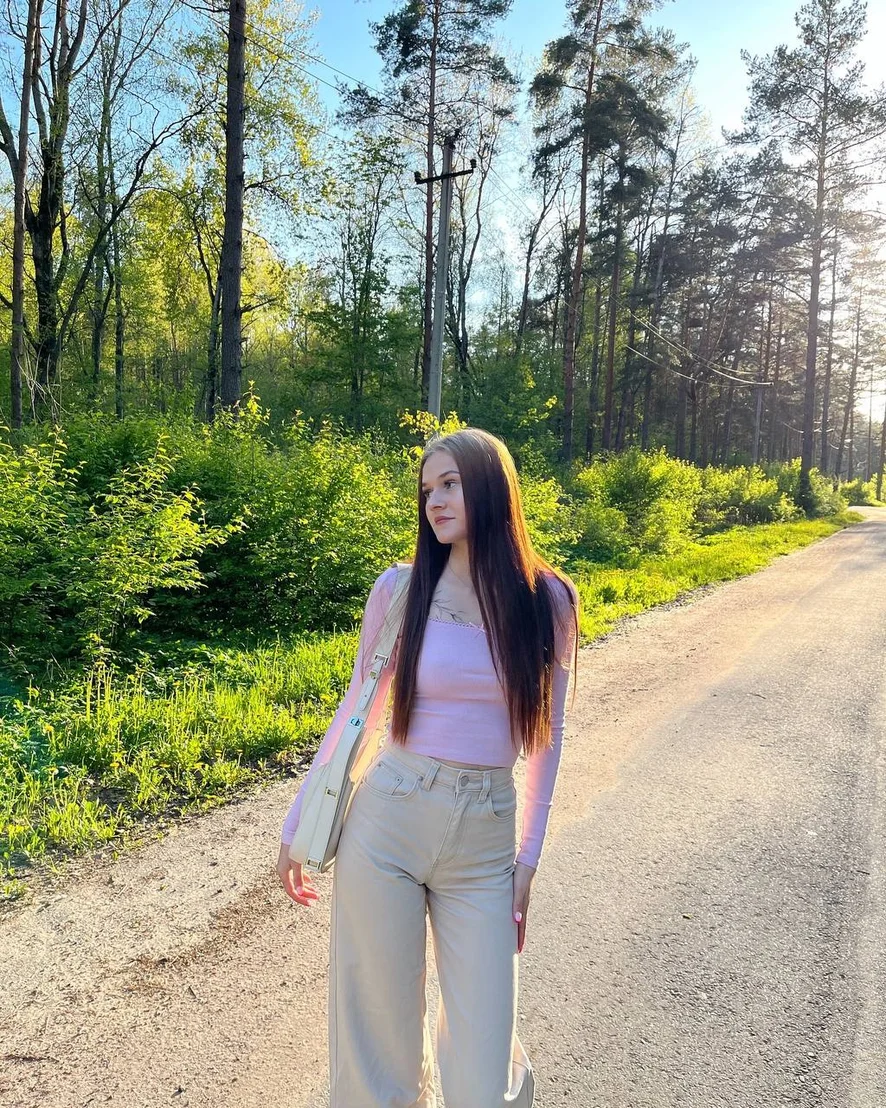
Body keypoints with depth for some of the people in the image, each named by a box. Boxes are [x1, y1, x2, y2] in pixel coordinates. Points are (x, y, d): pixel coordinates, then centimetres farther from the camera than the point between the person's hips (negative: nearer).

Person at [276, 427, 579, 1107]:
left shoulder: (548, 600, -2)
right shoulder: (401, 589, -3)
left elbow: (545, 735, 6)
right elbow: (356, 711, 6)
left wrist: (528, 860, 6)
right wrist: (298, 825, 9)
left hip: (485, 845, 1)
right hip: (386, 823, 0)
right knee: (380, 1051, 11)